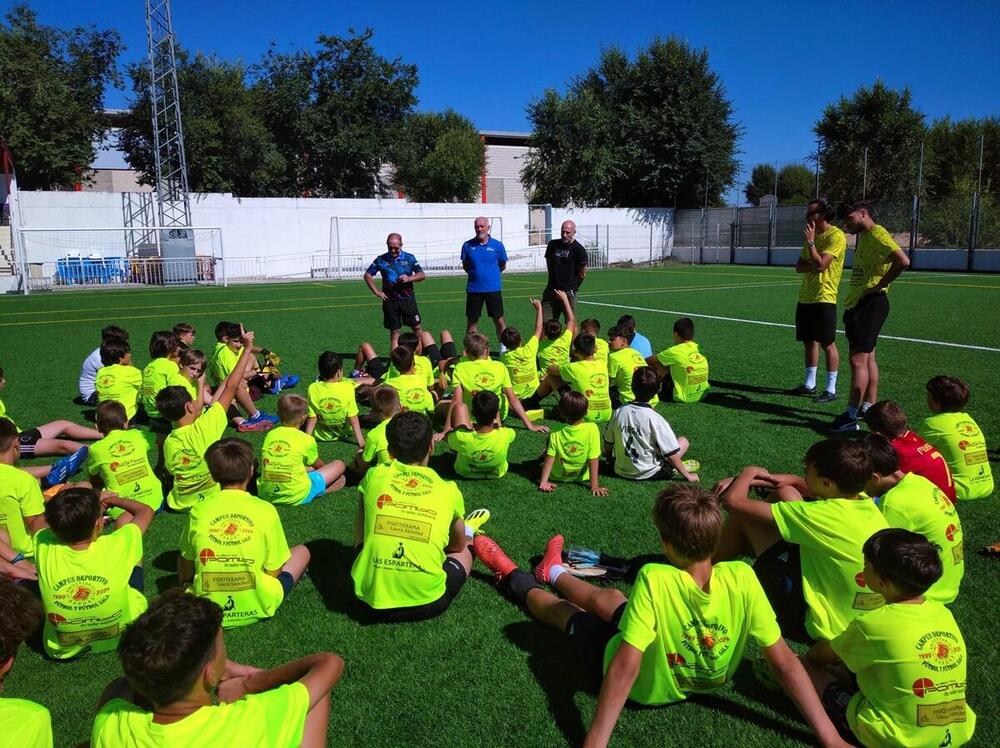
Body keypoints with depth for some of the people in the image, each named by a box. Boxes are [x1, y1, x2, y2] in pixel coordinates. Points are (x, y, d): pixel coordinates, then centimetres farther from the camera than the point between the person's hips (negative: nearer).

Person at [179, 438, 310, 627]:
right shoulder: (266, 510, -16)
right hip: (258, 609, 2)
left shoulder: (198, 510, -12)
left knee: (182, 559, 28)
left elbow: (186, 571, 1)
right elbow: (274, 572, -7)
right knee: (302, 551, 24)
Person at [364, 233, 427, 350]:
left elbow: (422, 275, 2)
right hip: (390, 301, 0)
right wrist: (376, 292, 3)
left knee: (417, 328, 0)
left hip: (408, 299, 0)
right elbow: (367, 275, 12)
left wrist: (409, 278, -16)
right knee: (394, 332, 5)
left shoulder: (409, 258, 4)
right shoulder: (381, 260, 4)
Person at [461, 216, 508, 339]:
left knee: (499, 320, 3)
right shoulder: (468, 245, 1)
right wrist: (475, 274, 7)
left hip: (493, 289, -1)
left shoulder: (497, 245, -1)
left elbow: (503, 266, 11)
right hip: (473, 289, 1)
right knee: (472, 322, 7)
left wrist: (491, 274, 10)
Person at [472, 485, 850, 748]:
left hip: (644, 687, -4)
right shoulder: (741, 579, -30)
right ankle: (553, 572, 60)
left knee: (564, 610, 24)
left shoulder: (654, 580, -42)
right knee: (608, 596, 29)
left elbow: (625, 668, -41)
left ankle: (513, 577, 54)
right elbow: (785, 663, -27)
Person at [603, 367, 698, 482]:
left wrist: (610, 458, 24)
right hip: (649, 473, -5)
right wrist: (687, 476, -4)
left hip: (622, 471, 5)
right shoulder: (656, 419, -22)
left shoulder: (618, 412, -9)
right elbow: (672, 454, -17)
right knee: (683, 441, 11)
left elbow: (608, 443, 3)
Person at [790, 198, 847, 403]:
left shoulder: (836, 236, -10)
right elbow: (799, 266, 11)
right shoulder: (812, 235, 16)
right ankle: (809, 384, 22)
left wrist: (810, 241, -16)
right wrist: (812, 265, -9)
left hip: (824, 298, -8)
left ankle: (831, 389, 2)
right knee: (809, 341, 13)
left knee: (827, 343, -4)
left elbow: (820, 264, -20)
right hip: (805, 296, 8)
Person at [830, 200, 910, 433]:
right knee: (868, 357, 15)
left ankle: (851, 417, -11)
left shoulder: (877, 234, -13)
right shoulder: (863, 236, 18)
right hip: (856, 304, 10)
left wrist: (879, 285, -19)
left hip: (871, 304, -10)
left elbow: (903, 261, -26)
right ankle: (869, 407, 24)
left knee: (858, 359, -11)